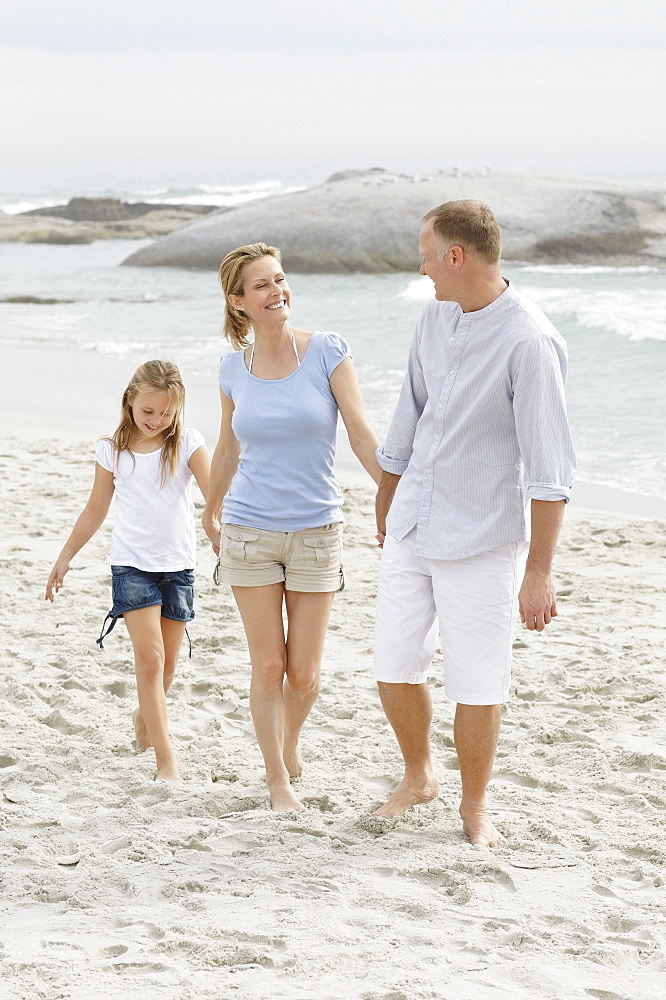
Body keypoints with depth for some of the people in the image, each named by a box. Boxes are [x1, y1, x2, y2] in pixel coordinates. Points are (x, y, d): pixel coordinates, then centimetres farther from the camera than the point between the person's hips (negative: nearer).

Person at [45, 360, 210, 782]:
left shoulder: (188, 444, -3)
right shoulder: (113, 450, 0)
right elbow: (96, 509, 11)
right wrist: (66, 556, 15)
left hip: (178, 565, 1)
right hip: (132, 564, -1)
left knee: (167, 663, 11)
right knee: (150, 658, -12)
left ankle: (146, 718, 40)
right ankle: (166, 756, -12)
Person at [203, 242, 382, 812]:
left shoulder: (327, 351, -8)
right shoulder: (234, 368, 0)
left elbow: (362, 435, -7)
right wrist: (212, 513, 27)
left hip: (316, 530, -1)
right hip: (250, 531, 1)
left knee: (304, 674, 4)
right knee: (268, 666, 3)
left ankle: (291, 740, 36)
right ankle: (278, 778, 20)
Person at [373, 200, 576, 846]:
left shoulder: (531, 342, -19)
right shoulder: (436, 317, 4)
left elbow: (549, 468, -19)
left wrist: (538, 571, -19)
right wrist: (385, 502, 25)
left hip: (481, 540, -6)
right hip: (412, 527, 6)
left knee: (476, 684, 3)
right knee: (394, 666, 10)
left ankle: (474, 806, 23)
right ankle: (417, 776, 33)